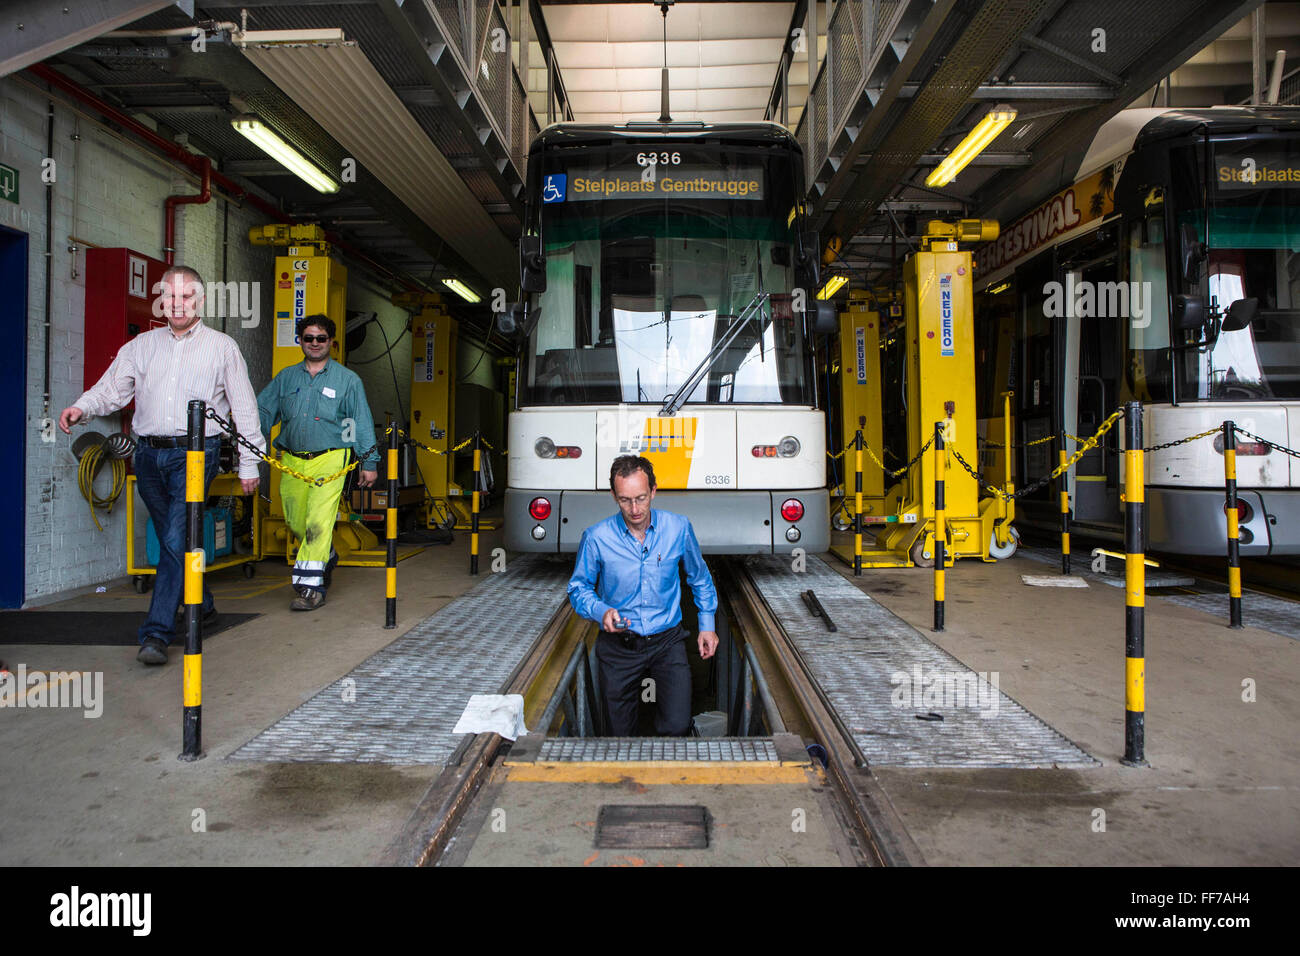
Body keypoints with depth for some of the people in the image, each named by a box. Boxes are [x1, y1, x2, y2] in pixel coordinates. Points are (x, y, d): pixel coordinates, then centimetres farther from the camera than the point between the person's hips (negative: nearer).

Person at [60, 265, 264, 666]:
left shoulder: (222, 346, 5)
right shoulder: (142, 345, 14)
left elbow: (244, 408, 5)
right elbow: (112, 387, 7)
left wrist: (249, 464, 1)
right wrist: (81, 408, -16)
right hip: (149, 453, 5)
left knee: (176, 540, -14)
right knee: (172, 539, 13)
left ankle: (156, 633, -13)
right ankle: (202, 606, 32)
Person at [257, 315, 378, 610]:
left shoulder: (347, 379, 6)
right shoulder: (286, 377, 15)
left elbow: (362, 423, 5)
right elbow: (263, 411, 15)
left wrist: (370, 462, 1)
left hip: (329, 459, -4)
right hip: (292, 461, 4)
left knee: (318, 523, -13)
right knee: (296, 523, 10)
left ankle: (310, 585, -10)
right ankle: (327, 559, 36)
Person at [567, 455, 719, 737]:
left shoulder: (678, 528, -5)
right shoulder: (596, 537, -11)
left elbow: (700, 577, 12)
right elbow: (579, 588, 3)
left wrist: (707, 624, 12)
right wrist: (602, 612, -16)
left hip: (667, 641, 0)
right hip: (618, 647, 0)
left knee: (677, 728, -12)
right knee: (620, 735, 10)